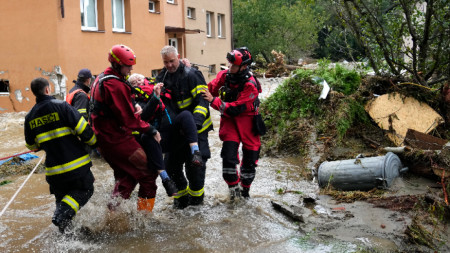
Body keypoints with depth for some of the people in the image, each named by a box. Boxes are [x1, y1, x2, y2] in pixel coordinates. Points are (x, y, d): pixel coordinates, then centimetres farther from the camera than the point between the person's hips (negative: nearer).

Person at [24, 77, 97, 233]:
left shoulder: (30, 117, 6)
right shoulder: (61, 106, -10)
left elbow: (32, 146, 16)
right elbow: (82, 128, -14)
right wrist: (93, 142, 4)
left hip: (53, 170, 5)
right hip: (76, 164, -5)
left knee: (61, 195, 23)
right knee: (85, 190, 10)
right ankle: (63, 215, -12)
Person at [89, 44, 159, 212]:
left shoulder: (101, 79, 12)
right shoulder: (116, 85, -21)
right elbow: (128, 118, -22)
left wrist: (134, 106, 0)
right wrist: (151, 131, -13)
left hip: (103, 138, 10)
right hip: (117, 139, -10)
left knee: (126, 176, 22)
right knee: (148, 173, 0)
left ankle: (113, 210, 19)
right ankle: (144, 214, 4)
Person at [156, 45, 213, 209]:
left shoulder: (191, 75, -10)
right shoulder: (162, 78, 11)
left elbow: (202, 100, -15)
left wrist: (195, 122, -27)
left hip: (195, 128, -6)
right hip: (174, 131, 6)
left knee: (194, 165, -11)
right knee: (171, 164, 7)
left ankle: (196, 195, 12)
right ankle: (182, 194, 27)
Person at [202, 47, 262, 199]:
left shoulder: (250, 85, -21)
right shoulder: (224, 75, -6)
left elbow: (235, 109, -26)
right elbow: (210, 89, 7)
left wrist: (213, 101, -28)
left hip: (247, 120, -2)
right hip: (229, 120, 2)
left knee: (249, 160, 8)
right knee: (228, 156, -13)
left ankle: (245, 188, 32)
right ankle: (233, 187, 9)